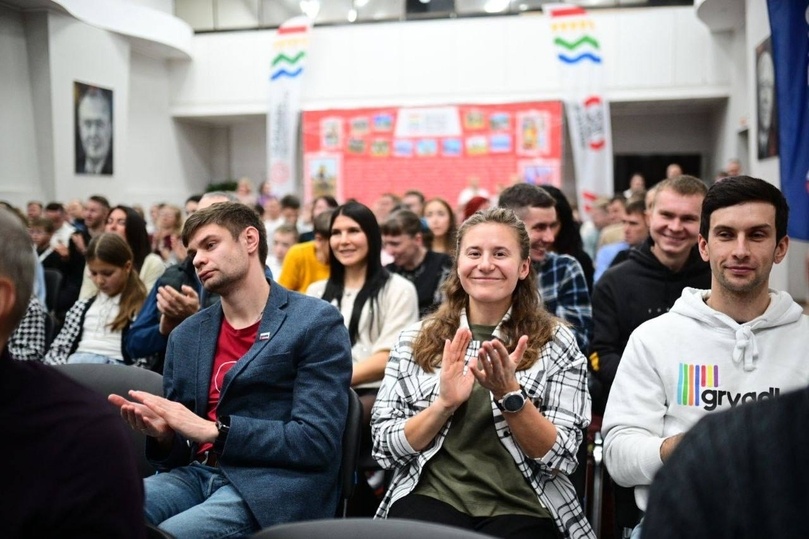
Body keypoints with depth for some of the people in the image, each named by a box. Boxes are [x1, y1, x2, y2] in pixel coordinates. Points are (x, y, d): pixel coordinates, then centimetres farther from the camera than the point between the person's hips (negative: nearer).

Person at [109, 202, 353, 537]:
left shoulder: (316, 322, -3)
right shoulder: (185, 336, 15)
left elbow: (316, 442, -11)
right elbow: (177, 450, 18)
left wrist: (212, 429, -14)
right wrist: (162, 432, -7)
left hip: (270, 486, -5)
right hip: (196, 474, 5)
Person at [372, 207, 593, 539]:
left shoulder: (556, 342, 2)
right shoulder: (414, 340, 5)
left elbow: (560, 458, -3)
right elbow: (385, 448, 2)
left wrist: (509, 393, -18)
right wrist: (444, 403, -14)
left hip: (521, 506, 1)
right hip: (430, 497, 0)